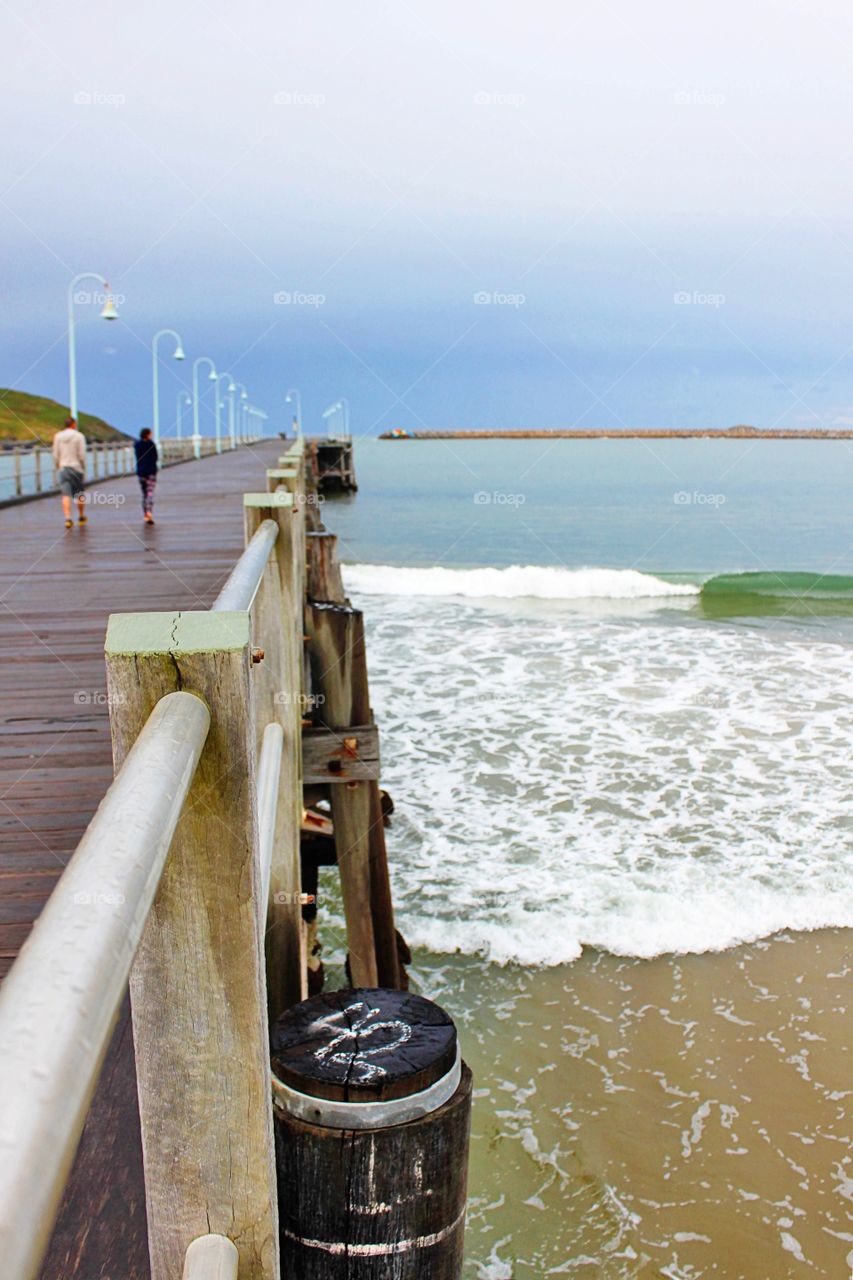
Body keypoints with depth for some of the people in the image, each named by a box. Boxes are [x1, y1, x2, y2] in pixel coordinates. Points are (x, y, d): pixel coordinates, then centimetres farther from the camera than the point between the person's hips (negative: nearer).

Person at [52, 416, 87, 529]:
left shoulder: (57, 436, 6)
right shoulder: (79, 436, -4)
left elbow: (55, 455, 7)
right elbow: (82, 455, -8)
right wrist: (84, 470, 1)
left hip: (63, 468, 2)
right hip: (77, 468, -2)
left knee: (66, 495, -4)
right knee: (80, 495, 13)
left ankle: (68, 518, -18)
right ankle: (81, 517, 24)